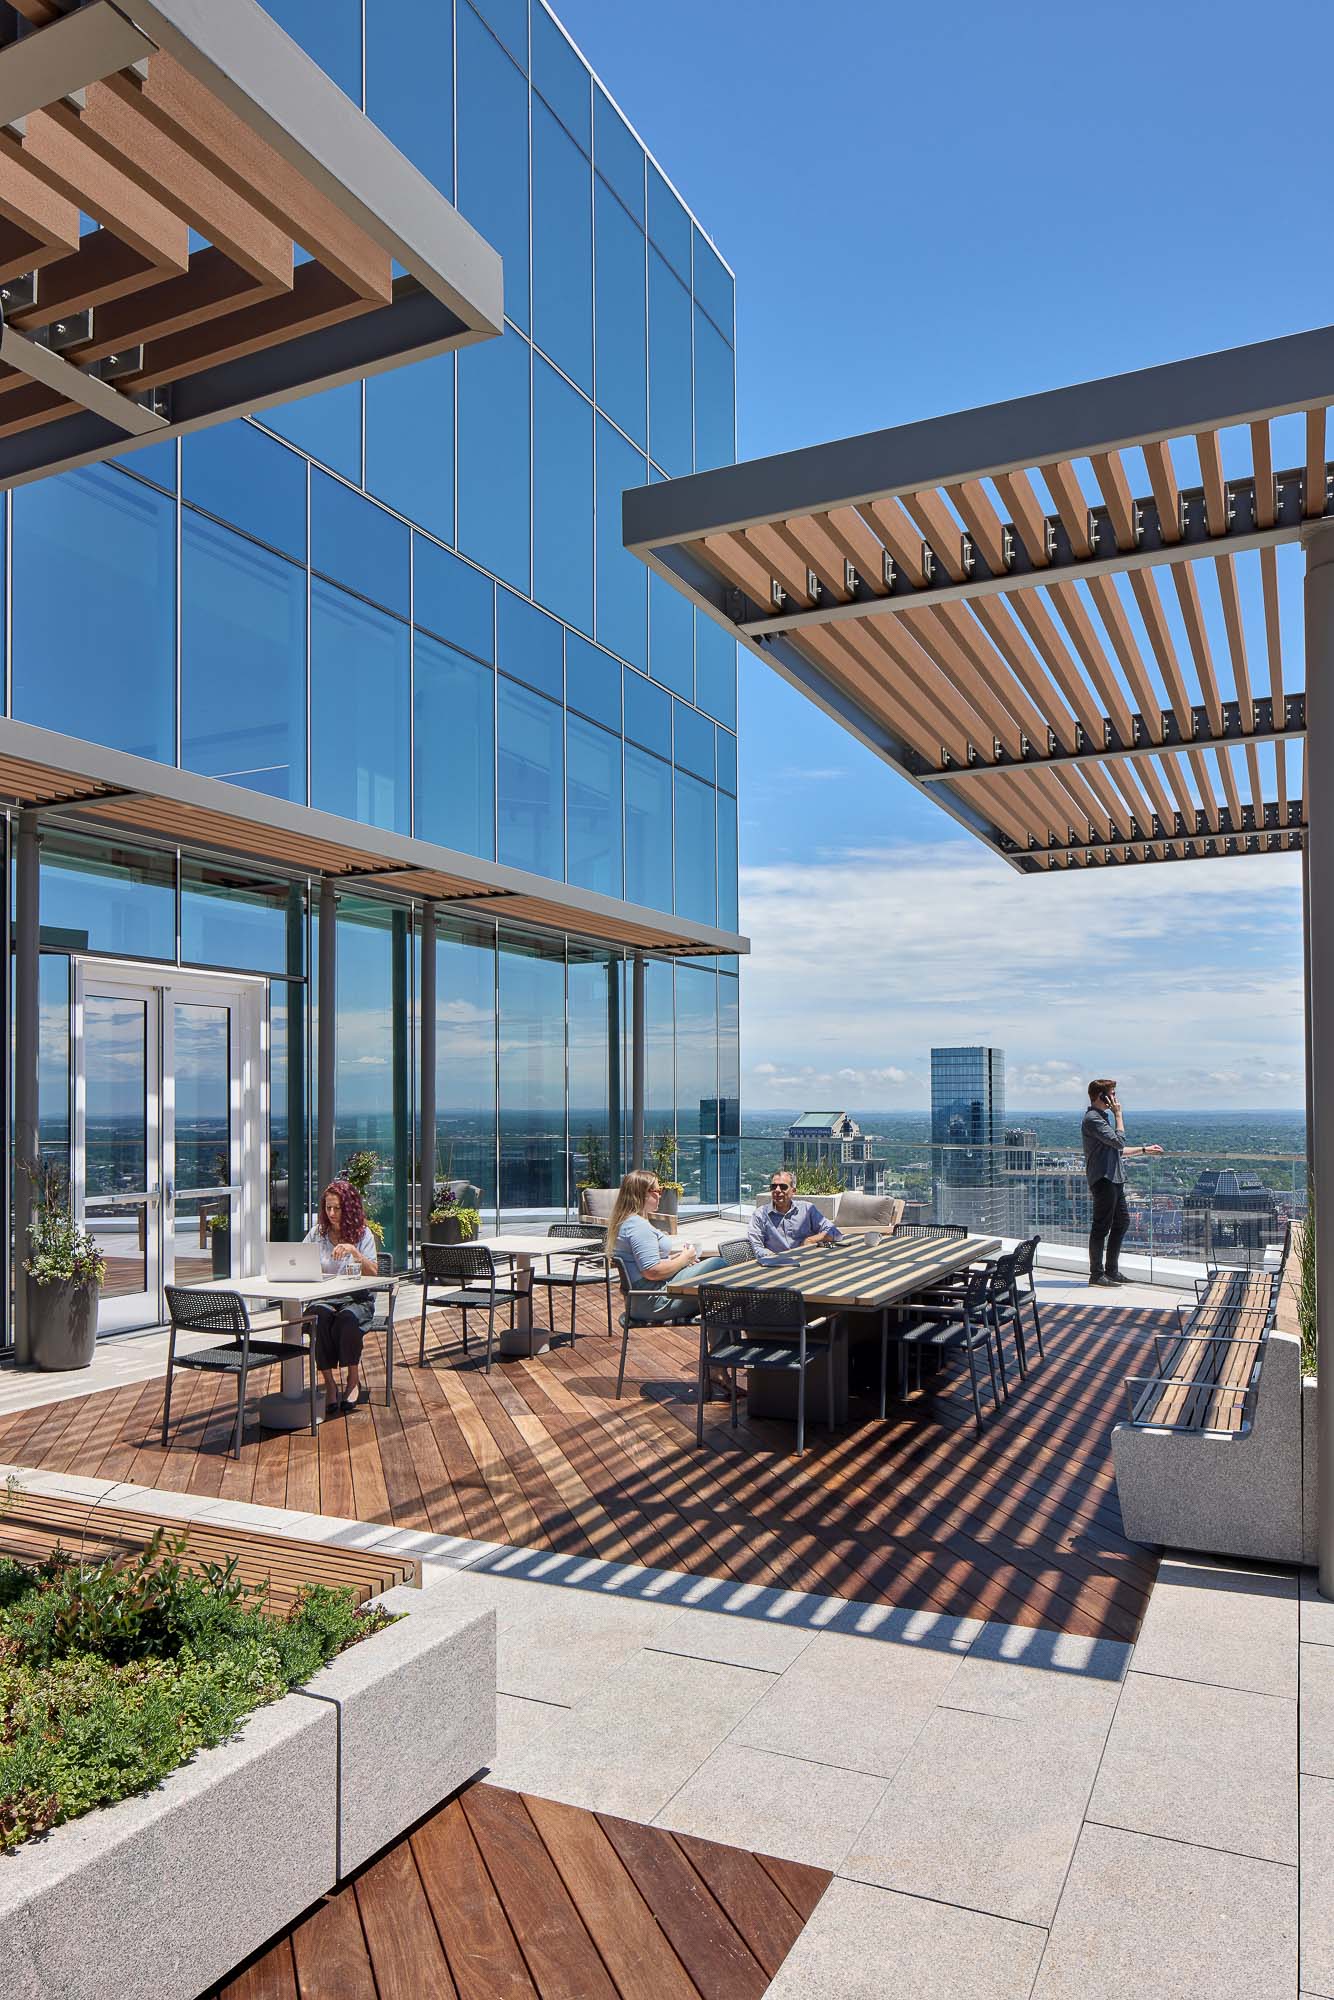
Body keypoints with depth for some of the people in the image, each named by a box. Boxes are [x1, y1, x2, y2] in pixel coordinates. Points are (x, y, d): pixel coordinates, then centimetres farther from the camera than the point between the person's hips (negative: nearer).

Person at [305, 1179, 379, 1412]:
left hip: (357, 1299, -1)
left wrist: (354, 1251, -21)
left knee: (347, 1318, -35)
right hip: (324, 1298, 2)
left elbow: (373, 1273, -7)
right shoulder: (317, 1232, 11)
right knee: (321, 1317, -33)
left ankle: (354, 1381, -17)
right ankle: (330, 1384, -25)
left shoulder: (362, 1234, 3)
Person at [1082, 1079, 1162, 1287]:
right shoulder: (1092, 1118, -15)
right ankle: (1096, 1274, 2)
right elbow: (1119, 1141, -21)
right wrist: (1118, 1114, -13)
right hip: (1102, 1179, -10)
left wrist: (1144, 1149, 27)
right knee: (1102, 1226, -5)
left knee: (1122, 1221, 15)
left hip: (1114, 1178, 10)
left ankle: (1111, 1270, 22)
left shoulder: (1106, 1115, 18)